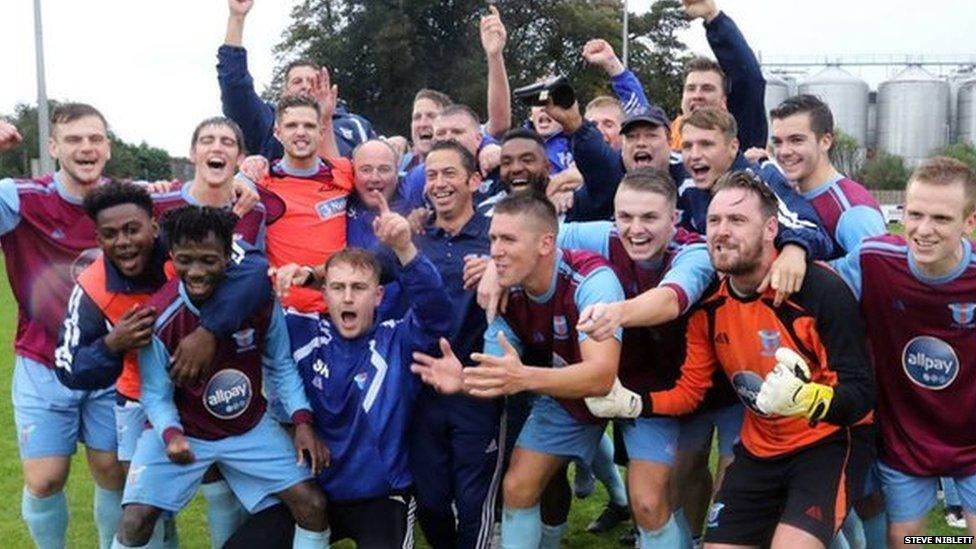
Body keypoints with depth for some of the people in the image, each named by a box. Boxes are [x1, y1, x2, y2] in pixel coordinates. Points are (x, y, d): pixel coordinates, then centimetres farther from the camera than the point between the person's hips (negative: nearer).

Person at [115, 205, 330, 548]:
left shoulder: (259, 299, -17)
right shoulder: (159, 316, -23)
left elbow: (280, 366, -3)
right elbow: (156, 394, -14)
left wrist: (302, 421, -13)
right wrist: (171, 433, -34)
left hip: (250, 427, 2)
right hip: (181, 430, -2)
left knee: (313, 505, -5)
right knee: (135, 521, -17)